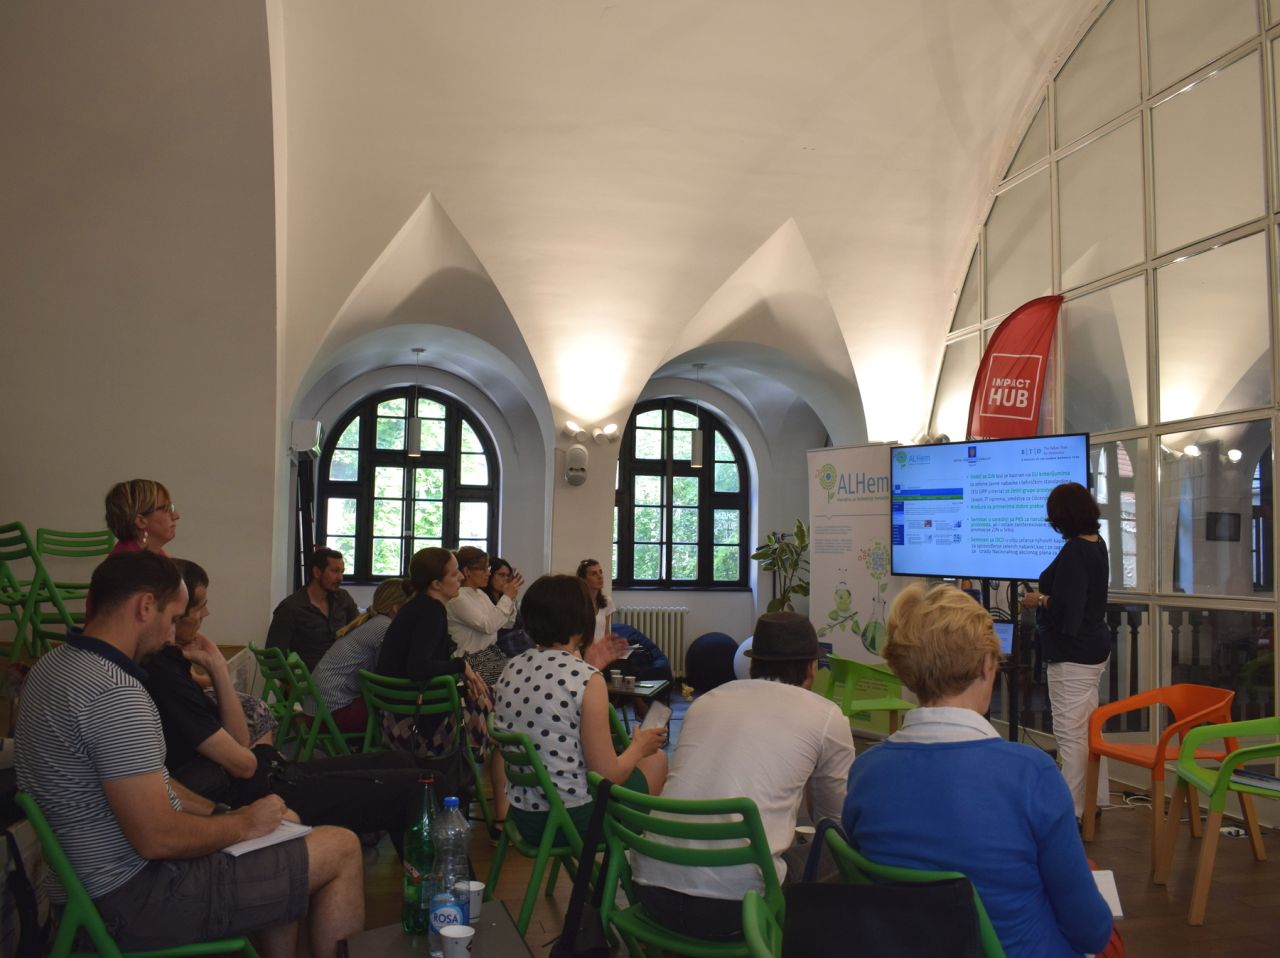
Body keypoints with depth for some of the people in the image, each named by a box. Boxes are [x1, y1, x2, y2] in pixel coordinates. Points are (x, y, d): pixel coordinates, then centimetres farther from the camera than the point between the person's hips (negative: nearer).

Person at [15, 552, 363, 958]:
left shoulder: (54, 664, 6)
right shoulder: (116, 693, -27)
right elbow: (157, 838, -26)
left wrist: (218, 812, 6)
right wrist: (244, 824, -10)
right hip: (136, 897, -10)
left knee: (282, 817, 23)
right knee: (342, 848, -5)